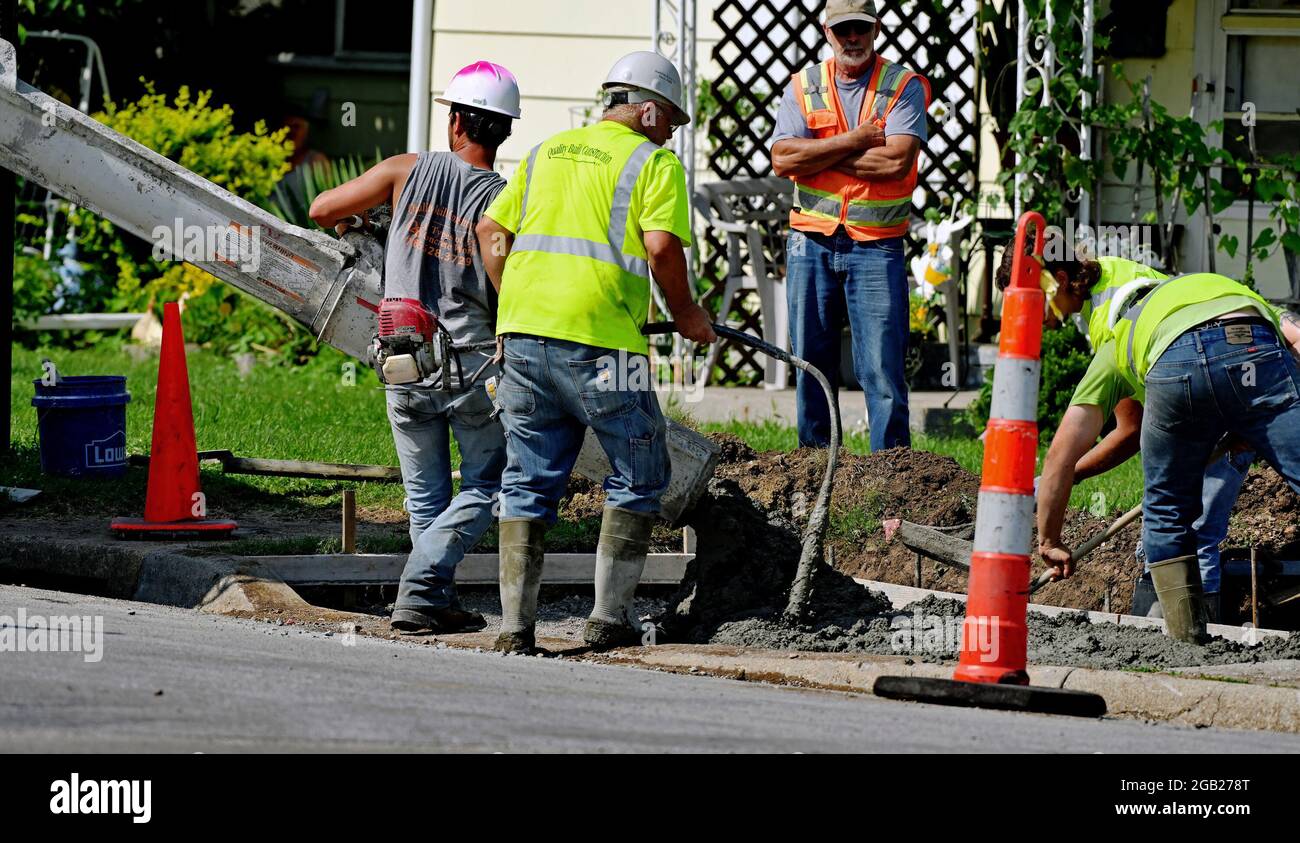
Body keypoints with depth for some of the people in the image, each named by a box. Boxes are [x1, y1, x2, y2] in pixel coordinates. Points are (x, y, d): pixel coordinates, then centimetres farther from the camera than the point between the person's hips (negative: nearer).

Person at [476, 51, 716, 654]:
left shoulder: (547, 152, 21)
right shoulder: (654, 163, 2)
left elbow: (491, 231, 19)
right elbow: (662, 247, -11)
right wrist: (685, 314, 3)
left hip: (524, 332, 6)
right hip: (598, 340, -6)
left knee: (527, 483, 10)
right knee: (638, 478, 10)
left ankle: (515, 626, 5)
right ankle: (609, 617, 7)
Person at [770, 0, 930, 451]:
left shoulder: (903, 87, 0)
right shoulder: (804, 86, 8)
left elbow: (897, 160, -15)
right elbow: (783, 158, -7)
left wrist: (820, 156, -9)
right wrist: (855, 141, -11)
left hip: (877, 246, -3)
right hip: (811, 243, 3)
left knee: (883, 366, -6)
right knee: (810, 360, 7)